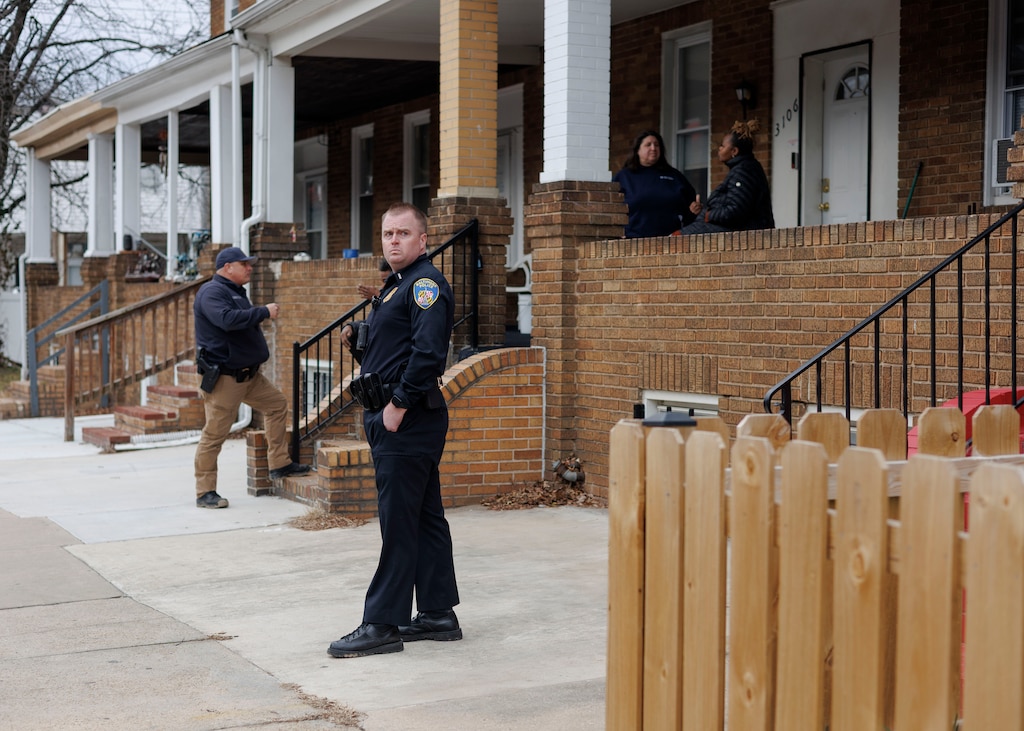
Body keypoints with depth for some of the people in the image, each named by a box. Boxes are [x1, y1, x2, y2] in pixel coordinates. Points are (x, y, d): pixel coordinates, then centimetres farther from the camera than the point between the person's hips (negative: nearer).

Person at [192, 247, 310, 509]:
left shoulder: (235, 291, 18)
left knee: (277, 404, 14)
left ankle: (279, 464, 21)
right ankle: (205, 493, 0)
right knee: (214, 434, -6)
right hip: (223, 377, -10)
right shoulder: (212, 292, -14)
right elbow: (227, 319, -31)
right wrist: (265, 312, -24)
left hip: (248, 374, 10)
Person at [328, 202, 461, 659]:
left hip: (407, 420, -11)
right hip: (390, 419, 11)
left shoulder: (426, 283, -12)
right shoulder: (397, 285, 20)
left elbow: (428, 351, -23)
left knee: (399, 523, -7)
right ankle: (438, 616, 18)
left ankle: (382, 625, -4)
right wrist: (358, 342, 9)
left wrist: (398, 404, -21)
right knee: (425, 518, 12)